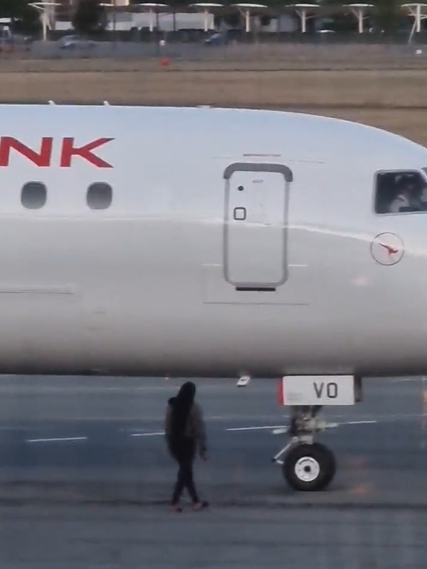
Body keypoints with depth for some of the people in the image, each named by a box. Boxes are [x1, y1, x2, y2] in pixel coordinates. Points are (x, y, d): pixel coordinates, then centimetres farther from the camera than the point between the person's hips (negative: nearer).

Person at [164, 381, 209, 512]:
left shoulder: (171, 406, 1)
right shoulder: (194, 408, -13)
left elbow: (167, 426, 4)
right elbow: (199, 429, -15)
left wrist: (170, 444, 11)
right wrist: (203, 449, -11)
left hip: (175, 442, 5)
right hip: (188, 442, -5)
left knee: (186, 471, 14)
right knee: (185, 472, 3)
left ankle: (196, 502, 20)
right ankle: (174, 502, -2)